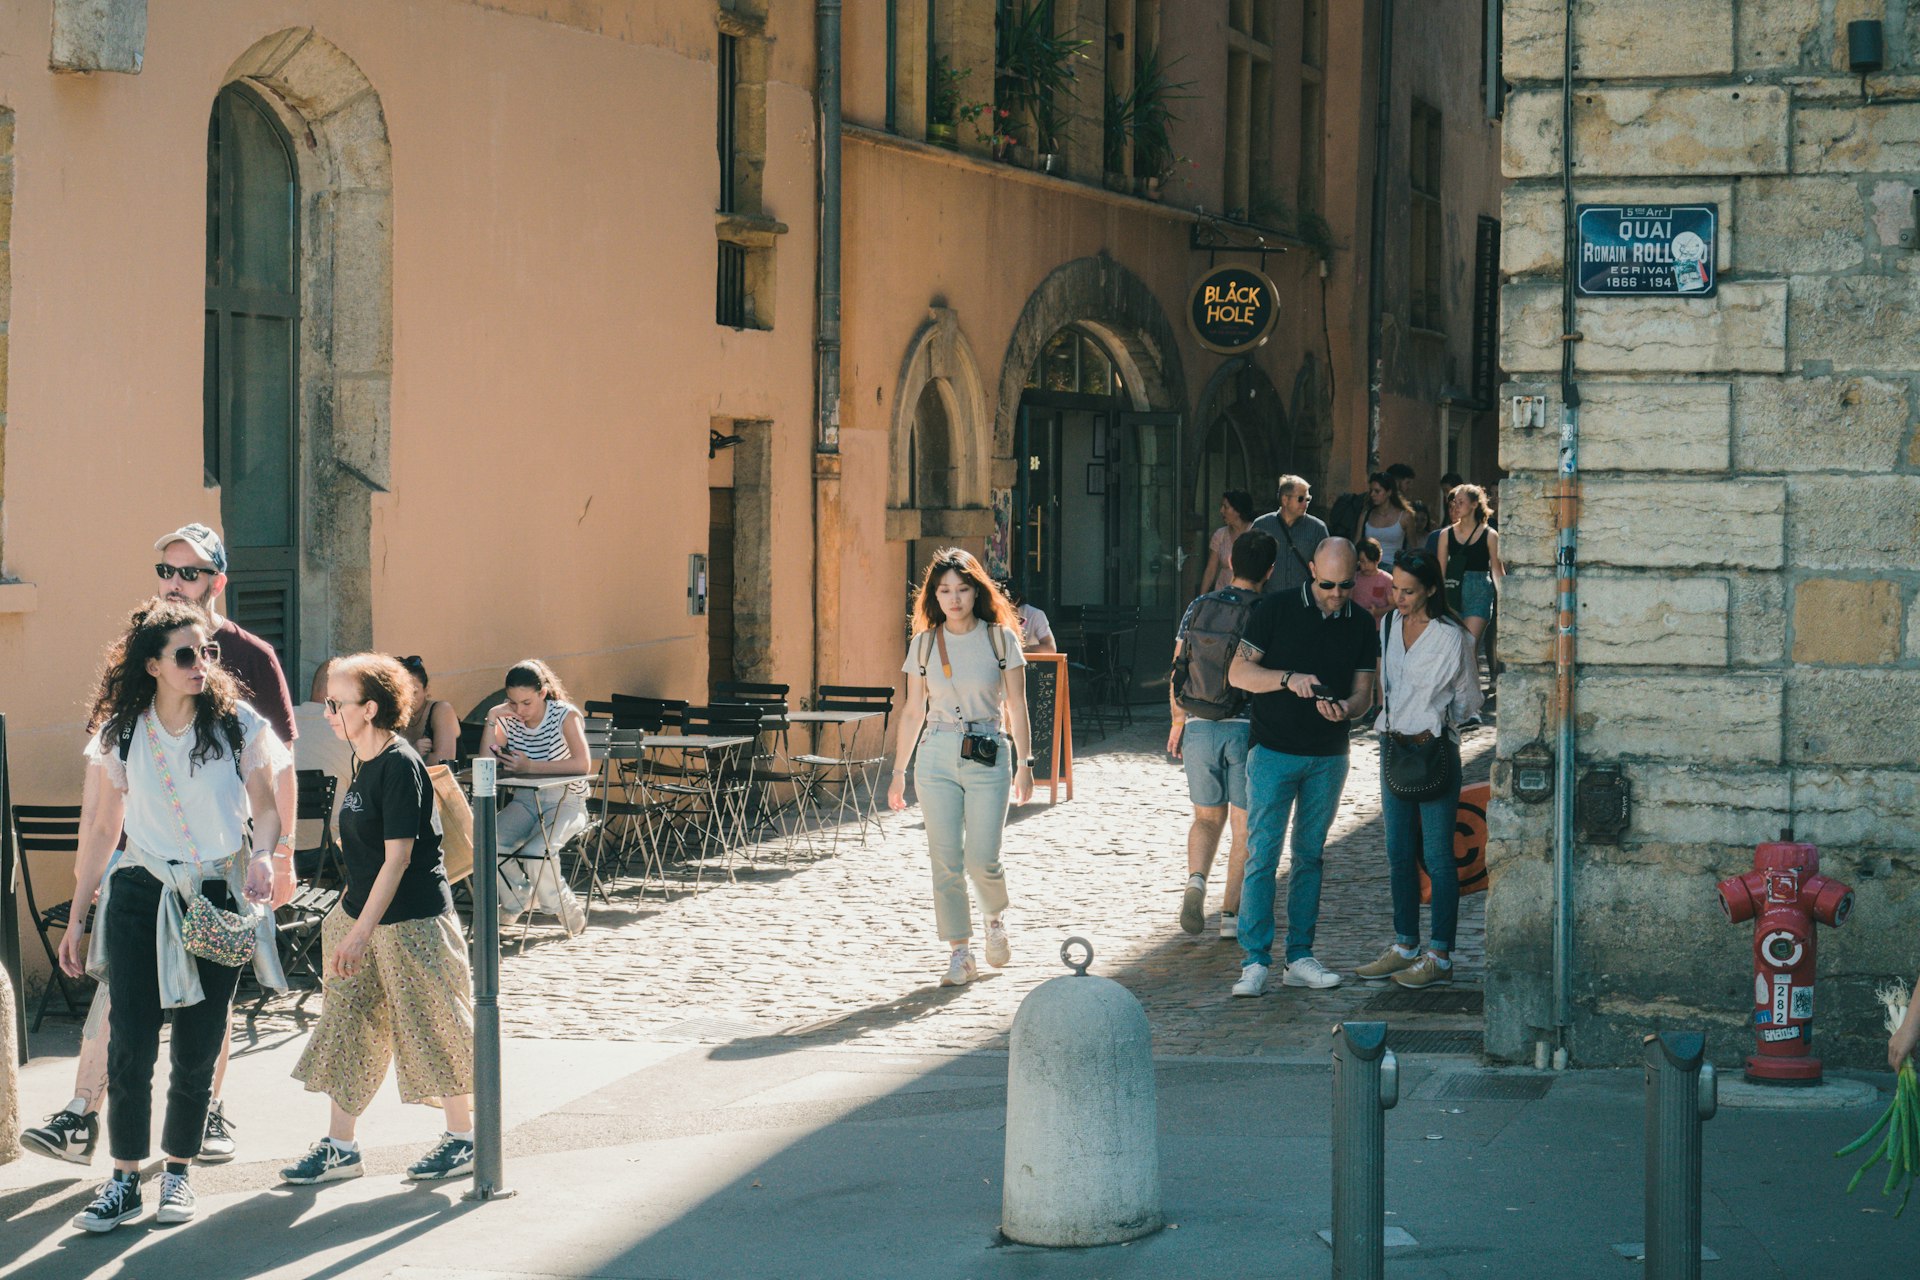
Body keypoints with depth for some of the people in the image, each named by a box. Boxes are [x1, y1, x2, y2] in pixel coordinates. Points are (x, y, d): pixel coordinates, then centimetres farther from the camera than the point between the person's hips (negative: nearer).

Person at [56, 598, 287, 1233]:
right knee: (130, 1045, -6)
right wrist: (79, 918, 7)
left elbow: (266, 806, 5)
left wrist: (262, 854, -17)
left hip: (217, 898, 0)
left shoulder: (240, 726, -2)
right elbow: (99, 830, 6)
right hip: (139, 895, 0)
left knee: (197, 1050, 4)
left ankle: (178, 1171, 20)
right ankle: (125, 1179, 4)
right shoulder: (120, 735, 1)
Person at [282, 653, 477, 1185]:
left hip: (412, 921, -9)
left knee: (429, 1027, 2)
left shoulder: (400, 766, -18)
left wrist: (362, 930, -23)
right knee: (347, 1028, 9)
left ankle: (462, 1138, 16)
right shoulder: (366, 765, 9)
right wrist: (350, 919, 20)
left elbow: (397, 858, -21)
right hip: (364, 914, 9)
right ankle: (340, 1147, 15)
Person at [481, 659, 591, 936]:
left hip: (566, 802, -4)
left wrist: (531, 767, -27)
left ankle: (568, 911, -3)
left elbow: (583, 764, -26)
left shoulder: (565, 715, -13)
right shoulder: (508, 720, 0)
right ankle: (514, 903, 5)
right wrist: (492, 718, -16)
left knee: (536, 851, -32)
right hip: (525, 801, 4)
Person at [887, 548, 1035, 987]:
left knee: (982, 860, -8)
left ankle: (995, 918, 25)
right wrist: (898, 772, 12)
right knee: (946, 860, -3)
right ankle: (959, 954, 6)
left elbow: (1016, 707, 4)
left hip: (988, 756, -2)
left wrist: (1024, 764, -1)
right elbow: (913, 711, 12)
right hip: (936, 755, 2)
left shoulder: (1000, 638, 1)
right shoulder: (923, 644, 7)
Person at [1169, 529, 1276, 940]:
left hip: (1200, 728, 3)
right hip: (1247, 729, -3)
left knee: (1207, 817, 17)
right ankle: (1232, 914, 8)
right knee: (1244, 825, 8)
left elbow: (1177, 673, 3)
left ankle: (1196, 880, -9)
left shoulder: (1198, 608, 0)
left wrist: (1178, 723, 15)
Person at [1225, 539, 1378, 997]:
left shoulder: (1361, 624, 5)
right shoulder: (1277, 610, -5)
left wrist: (1346, 708, -16)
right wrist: (1288, 679, -21)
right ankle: (1255, 960, -6)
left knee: (1310, 856, 8)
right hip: (1274, 752, -3)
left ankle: (1299, 958, 13)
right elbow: (1238, 672, -5)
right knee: (1262, 855, -7)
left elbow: (1364, 690, 7)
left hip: (1329, 757, 4)